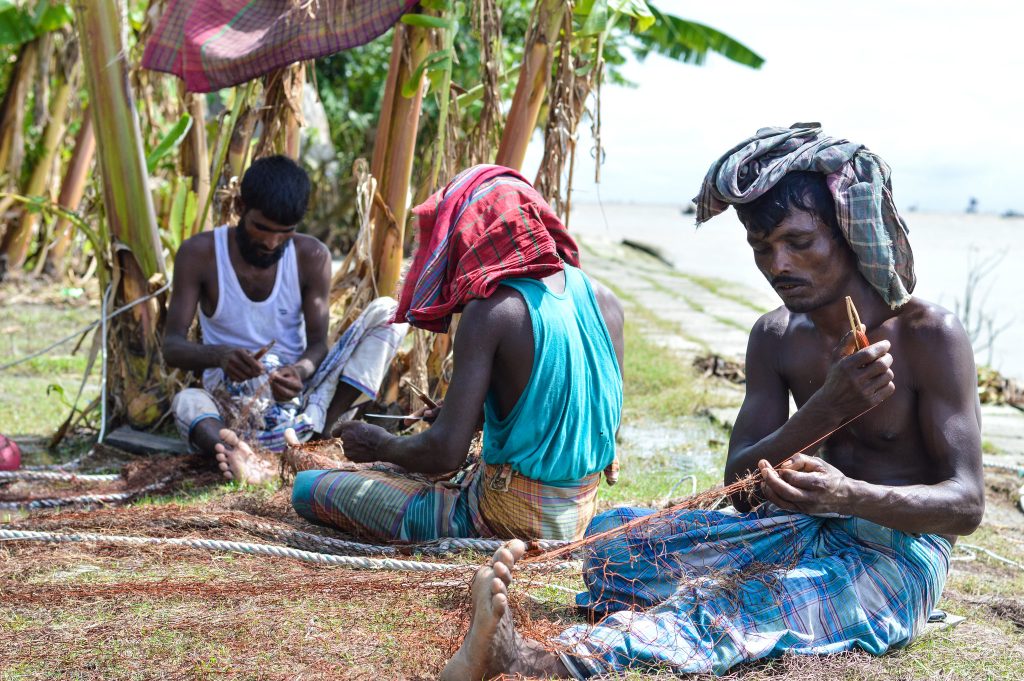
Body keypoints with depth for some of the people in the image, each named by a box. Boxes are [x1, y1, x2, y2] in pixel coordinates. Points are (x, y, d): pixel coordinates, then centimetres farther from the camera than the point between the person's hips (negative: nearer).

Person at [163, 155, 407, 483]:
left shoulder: (312, 256, -3)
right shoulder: (199, 253, -7)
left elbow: (318, 342, -7)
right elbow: (172, 345, -13)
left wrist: (300, 371, -33)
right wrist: (221, 356, -37)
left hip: (297, 392, 2)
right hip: (232, 401, -2)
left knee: (386, 311, -16)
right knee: (187, 401, -36)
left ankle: (316, 424, -33)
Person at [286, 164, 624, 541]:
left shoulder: (492, 311, -21)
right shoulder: (603, 299, 0)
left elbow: (445, 452, -24)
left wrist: (378, 445, -2)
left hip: (512, 519, -7)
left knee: (308, 487, 1)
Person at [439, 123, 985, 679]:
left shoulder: (930, 335, -11)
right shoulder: (774, 337, 6)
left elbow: (966, 504, -15)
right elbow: (740, 488, -6)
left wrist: (851, 496, -36)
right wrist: (826, 409, -25)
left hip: (897, 555, -8)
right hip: (802, 534, 8)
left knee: (740, 601, -38)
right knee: (615, 530, -9)